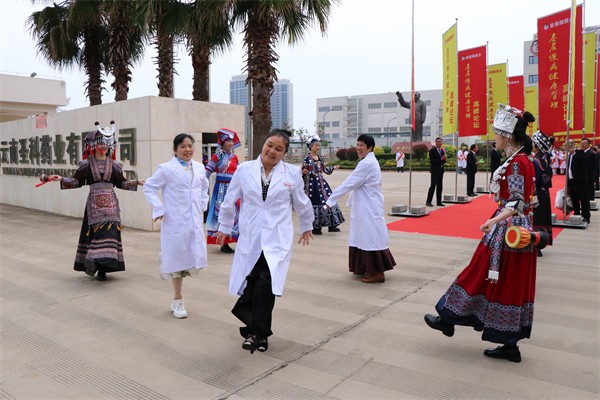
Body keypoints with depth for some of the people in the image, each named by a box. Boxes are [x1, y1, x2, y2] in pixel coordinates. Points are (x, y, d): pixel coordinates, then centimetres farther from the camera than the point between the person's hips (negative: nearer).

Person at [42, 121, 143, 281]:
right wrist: (61, 179, -5)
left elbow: (122, 182, 16)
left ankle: (102, 268, 0)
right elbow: (76, 181, 8)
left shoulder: (114, 165, 8)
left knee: (110, 233, -5)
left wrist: (137, 182, 10)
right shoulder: (86, 164, 3)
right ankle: (91, 262, 9)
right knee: (93, 231, -3)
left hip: (110, 204, 1)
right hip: (94, 203, -1)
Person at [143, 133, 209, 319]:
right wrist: (158, 209, -11)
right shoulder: (166, 169, -6)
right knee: (177, 260, 4)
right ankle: (178, 300, 22)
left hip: (195, 222, 5)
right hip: (175, 222, -5)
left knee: (195, 260, 4)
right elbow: (149, 187, -2)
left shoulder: (200, 168, 10)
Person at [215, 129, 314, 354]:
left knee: (265, 284, -15)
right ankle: (257, 331, 27)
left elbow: (301, 203, 15)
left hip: (278, 239, -1)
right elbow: (230, 201, 12)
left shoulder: (292, 173, 1)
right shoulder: (244, 169, 2)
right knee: (250, 286, 3)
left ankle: (257, 332, 7)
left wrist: (306, 227, 25)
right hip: (250, 238, 2)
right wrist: (224, 227, 19)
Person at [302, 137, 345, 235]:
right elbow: (303, 171, -10)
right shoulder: (307, 158, -9)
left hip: (321, 182, 7)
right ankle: (315, 227, 9)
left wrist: (333, 168, 18)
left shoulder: (319, 157, 11)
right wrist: (304, 172, -31)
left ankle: (331, 225, 13)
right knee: (315, 203, -3)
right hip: (312, 183, -7)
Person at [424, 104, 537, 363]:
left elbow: (516, 204, -24)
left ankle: (448, 319, 19)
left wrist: (493, 221, -38)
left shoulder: (516, 163, -17)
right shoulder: (522, 160, 11)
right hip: (518, 228, 10)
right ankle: (510, 345, 20)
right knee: (511, 286, 12)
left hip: (508, 229, -10)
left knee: (482, 278, 4)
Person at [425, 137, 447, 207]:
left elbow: (444, 161, 16)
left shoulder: (442, 150, 15)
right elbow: (432, 161, -15)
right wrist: (440, 159, -21)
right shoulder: (432, 150, -6)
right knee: (433, 186, -9)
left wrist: (444, 159, -7)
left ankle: (439, 202, 12)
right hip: (435, 170, -7)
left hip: (440, 170, 7)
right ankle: (428, 202, -6)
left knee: (440, 186, 7)